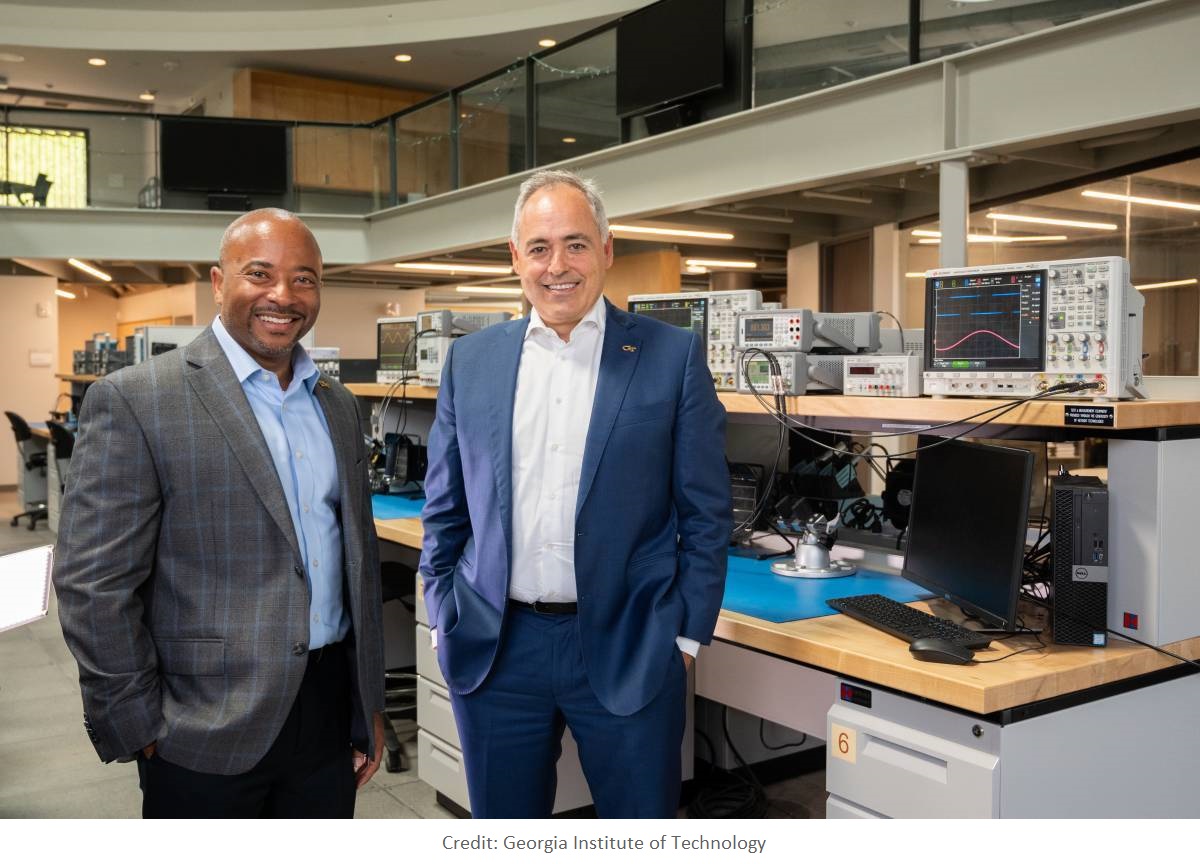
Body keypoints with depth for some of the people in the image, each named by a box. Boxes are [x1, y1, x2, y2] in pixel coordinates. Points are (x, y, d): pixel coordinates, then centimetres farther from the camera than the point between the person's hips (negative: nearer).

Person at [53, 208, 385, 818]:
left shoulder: (337, 404, 10)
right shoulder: (135, 400, -10)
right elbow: (93, 584, -11)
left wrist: (369, 706, 13)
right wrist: (140, 727, -9)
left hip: (331, 715, 6)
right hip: (208, 738, -5)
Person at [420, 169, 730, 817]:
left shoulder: (674, 356, -2)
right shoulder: (470, 362, 6)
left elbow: (705, 514, 0)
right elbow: (444, 508, 11)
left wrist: (687, 635, -2)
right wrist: (444, 621, 7)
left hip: (628, 651, -2)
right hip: (493, 650, 3)